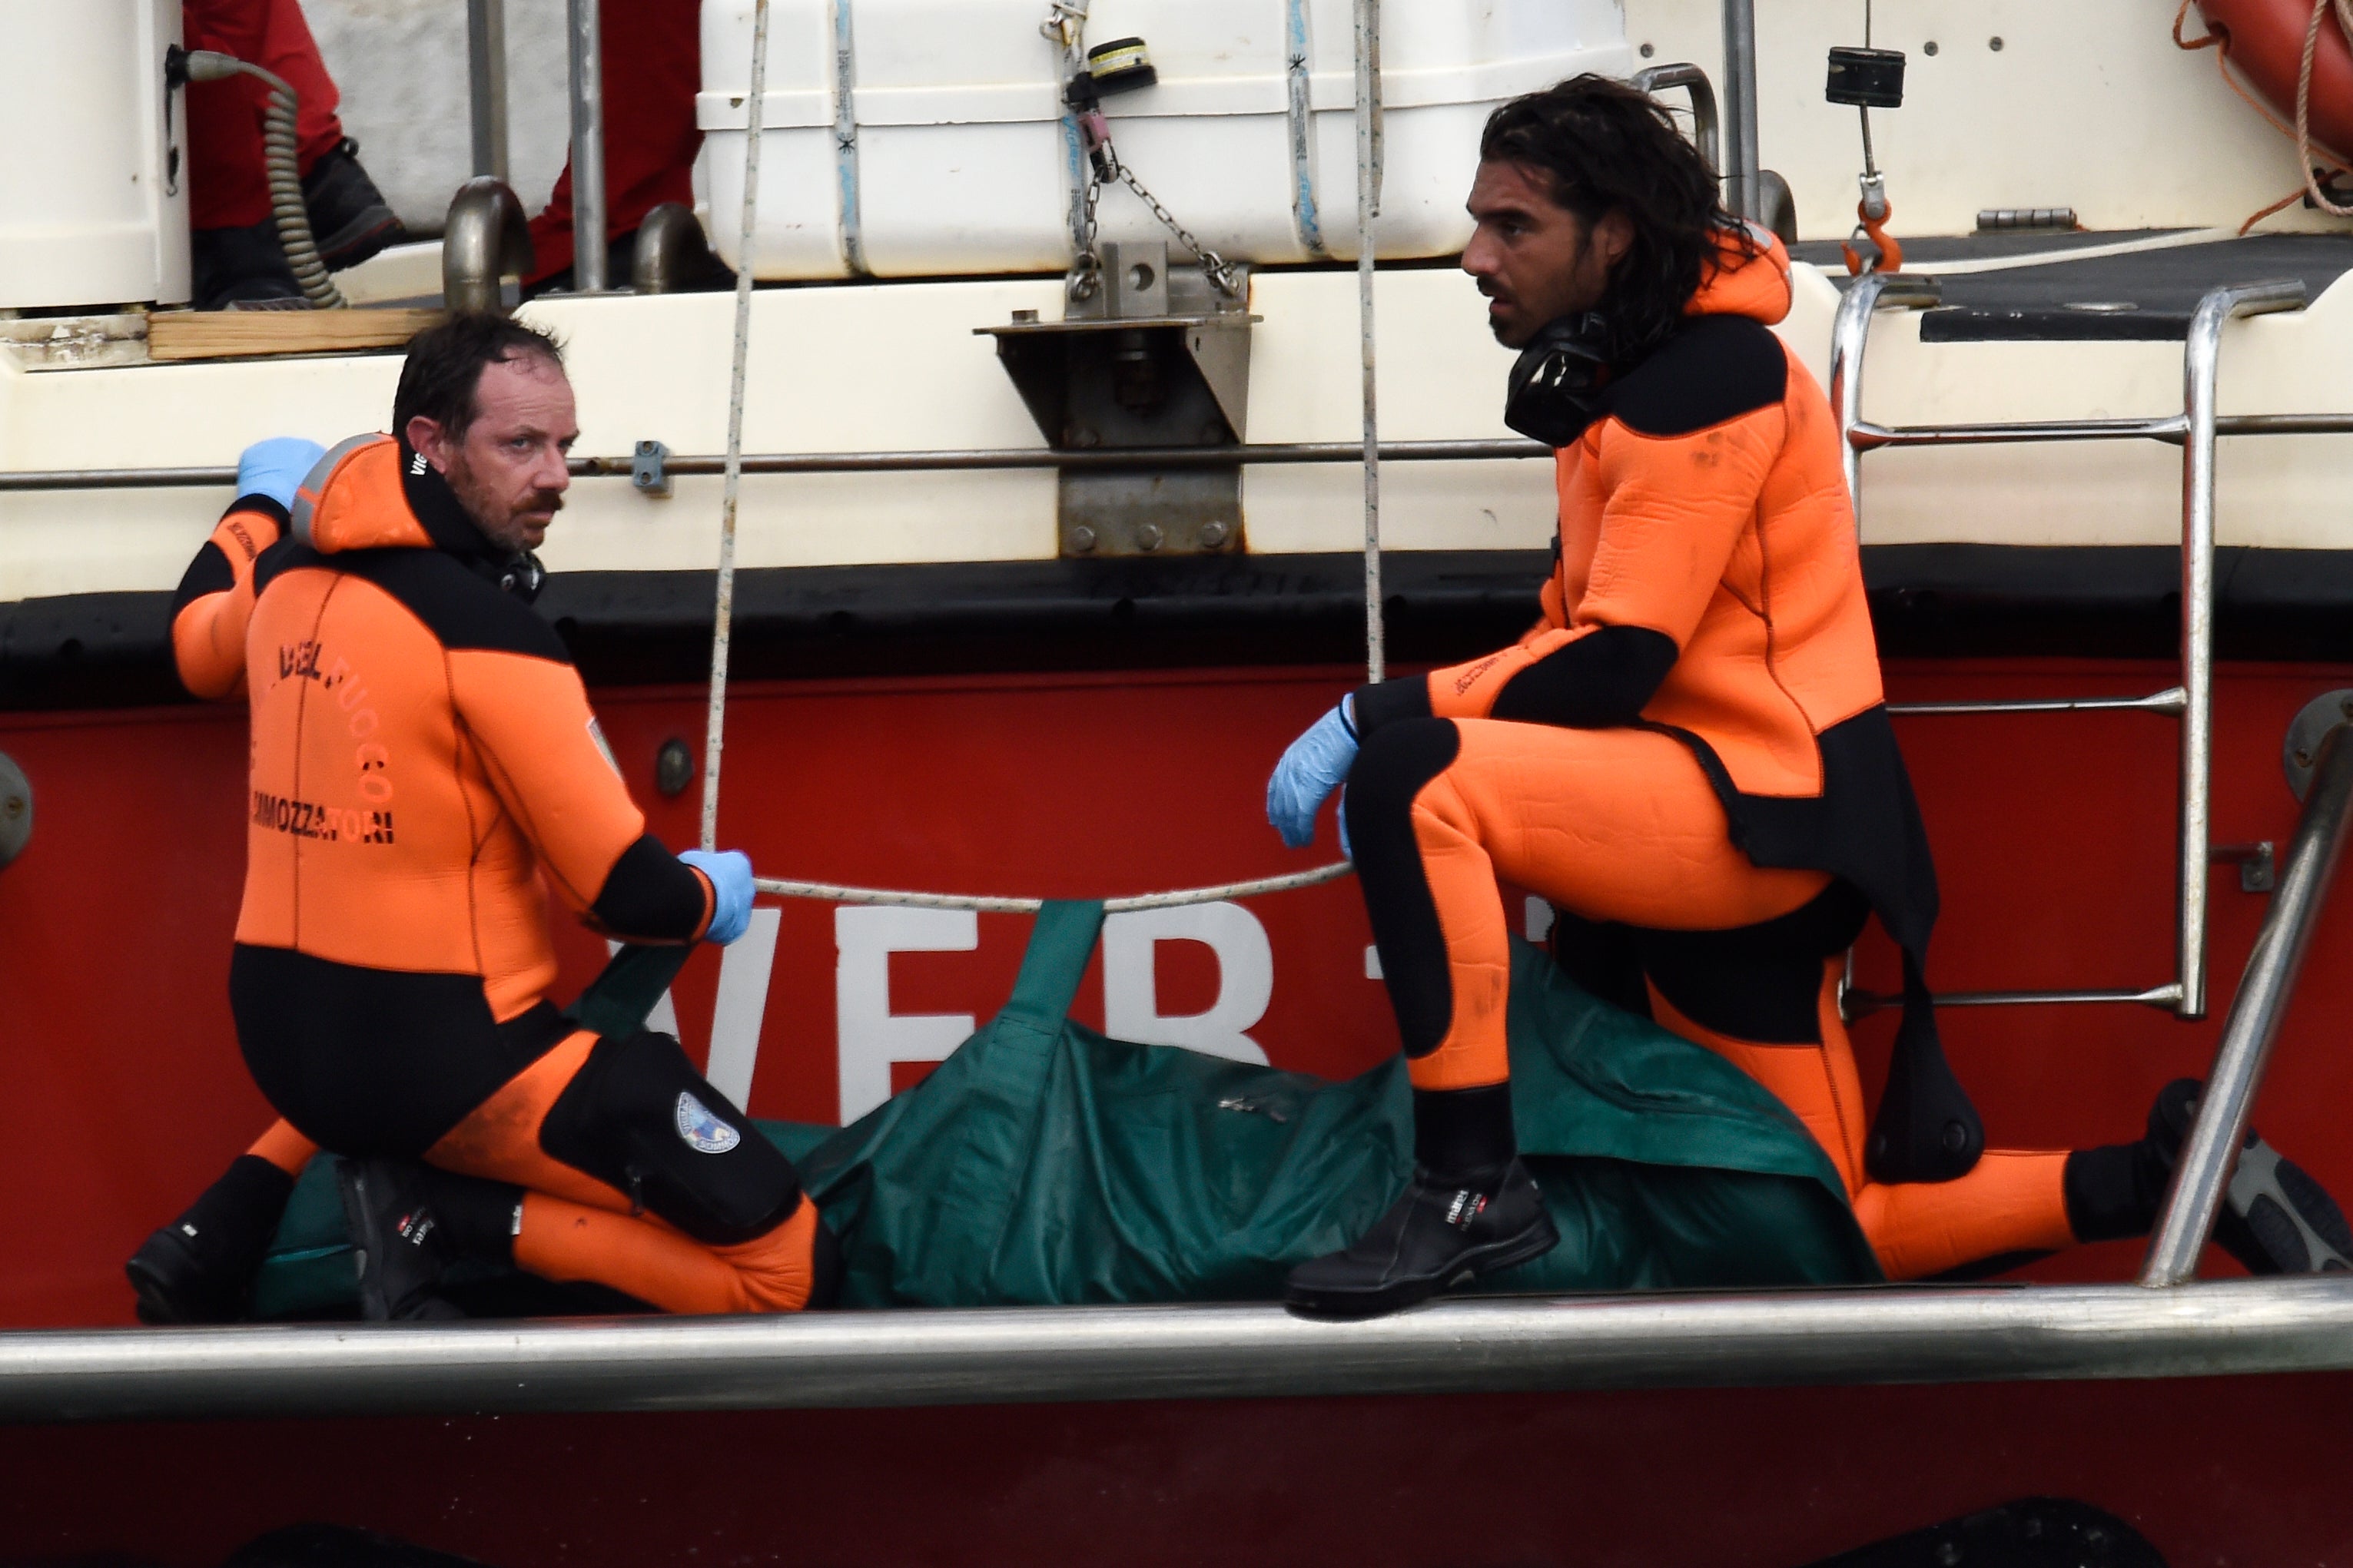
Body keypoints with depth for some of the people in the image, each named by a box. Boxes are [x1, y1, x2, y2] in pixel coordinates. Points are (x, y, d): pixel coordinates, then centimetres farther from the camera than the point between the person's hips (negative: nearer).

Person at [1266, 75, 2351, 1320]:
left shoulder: (1710, 372, -14)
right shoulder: (1619, 374, 17)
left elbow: (1613, 666, -20)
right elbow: (1574, 634, 15)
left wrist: (1380, 717, -17)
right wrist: (1386, 720, -1)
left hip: (1769, 808, -10)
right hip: (1706, 841, 10)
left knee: (1411, 775, -28)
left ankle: (1470, 1190, -26)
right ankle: (2170, 1177, 19)